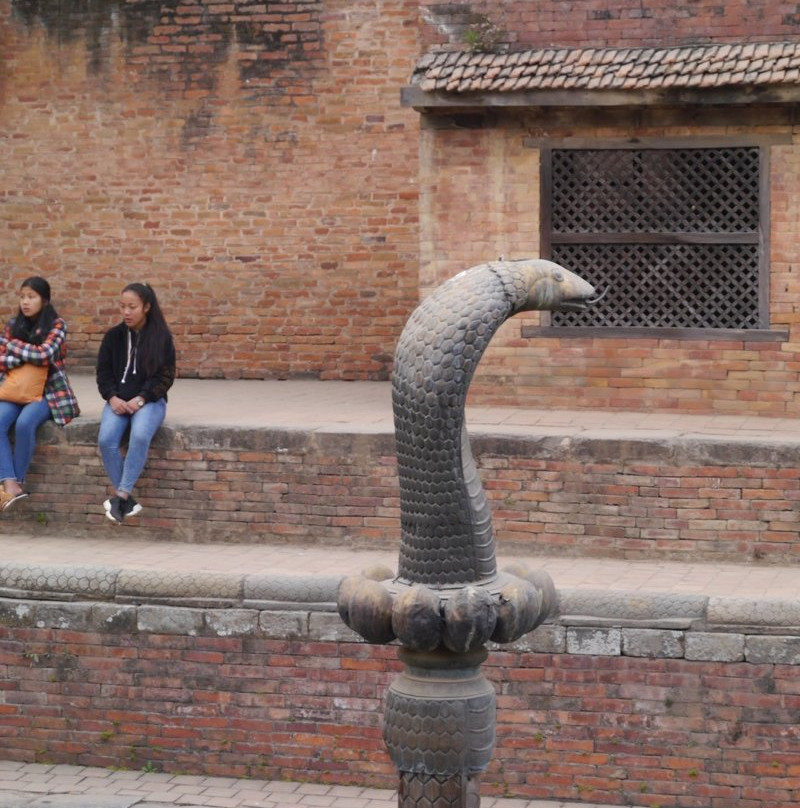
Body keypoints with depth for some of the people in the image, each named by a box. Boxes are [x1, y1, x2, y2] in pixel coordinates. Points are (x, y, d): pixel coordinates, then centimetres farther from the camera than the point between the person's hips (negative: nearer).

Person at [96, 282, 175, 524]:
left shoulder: (161, 337, 0)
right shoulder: (113, 336, 9)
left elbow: (165, 376, -3)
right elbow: (103, 371, 10)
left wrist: (140, 399, -15)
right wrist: (113, 398, -9)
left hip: (149, 400, -3)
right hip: (118, 400, 3)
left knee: (139, 437, -35)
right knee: (106, 440, -27)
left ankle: (121, 495, -31)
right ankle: (127, 500, -21)